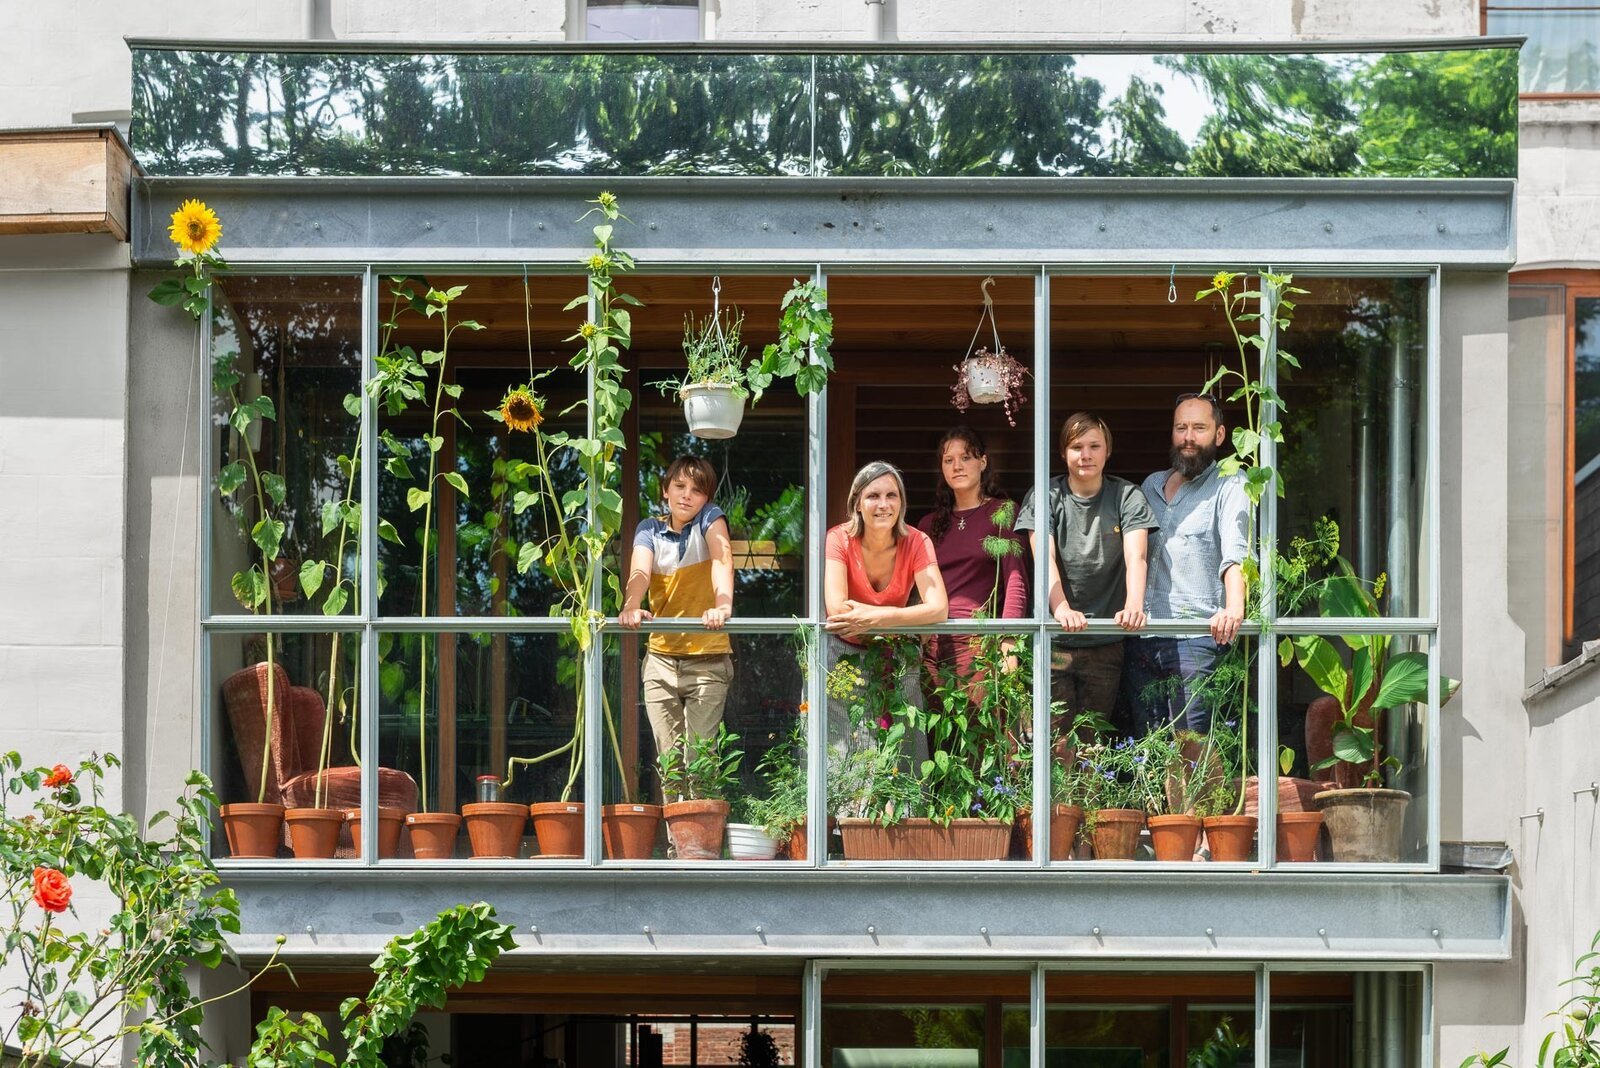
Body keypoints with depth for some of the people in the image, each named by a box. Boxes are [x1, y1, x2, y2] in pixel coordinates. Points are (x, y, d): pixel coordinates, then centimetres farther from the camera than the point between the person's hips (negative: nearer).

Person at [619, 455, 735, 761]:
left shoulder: (710, 518, -1)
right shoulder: (650, 529, 6)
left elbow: (722, 560, -19)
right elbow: (639, 571, -13)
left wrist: (722, 606, -40)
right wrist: (631, 607, -36)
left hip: (708, 659, -3)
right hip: (661, 658, 3)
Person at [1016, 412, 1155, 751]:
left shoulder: (1126, 497, 2)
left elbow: (1135, 557, -11)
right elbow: (1046, 559, -13)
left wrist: (1134, 604, -31)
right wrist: (1061, 608, -32)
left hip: (1106, 643, 1)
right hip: (1054, 642, -1)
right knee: (1054, 744, -7)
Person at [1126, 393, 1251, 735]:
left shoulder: (1229, 486, 0)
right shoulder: (1151, 485, 20)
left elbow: (1236, 553, -15)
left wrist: (1235, 608, -31)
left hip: (1194, 642, -6)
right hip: (1141, 638, 6)